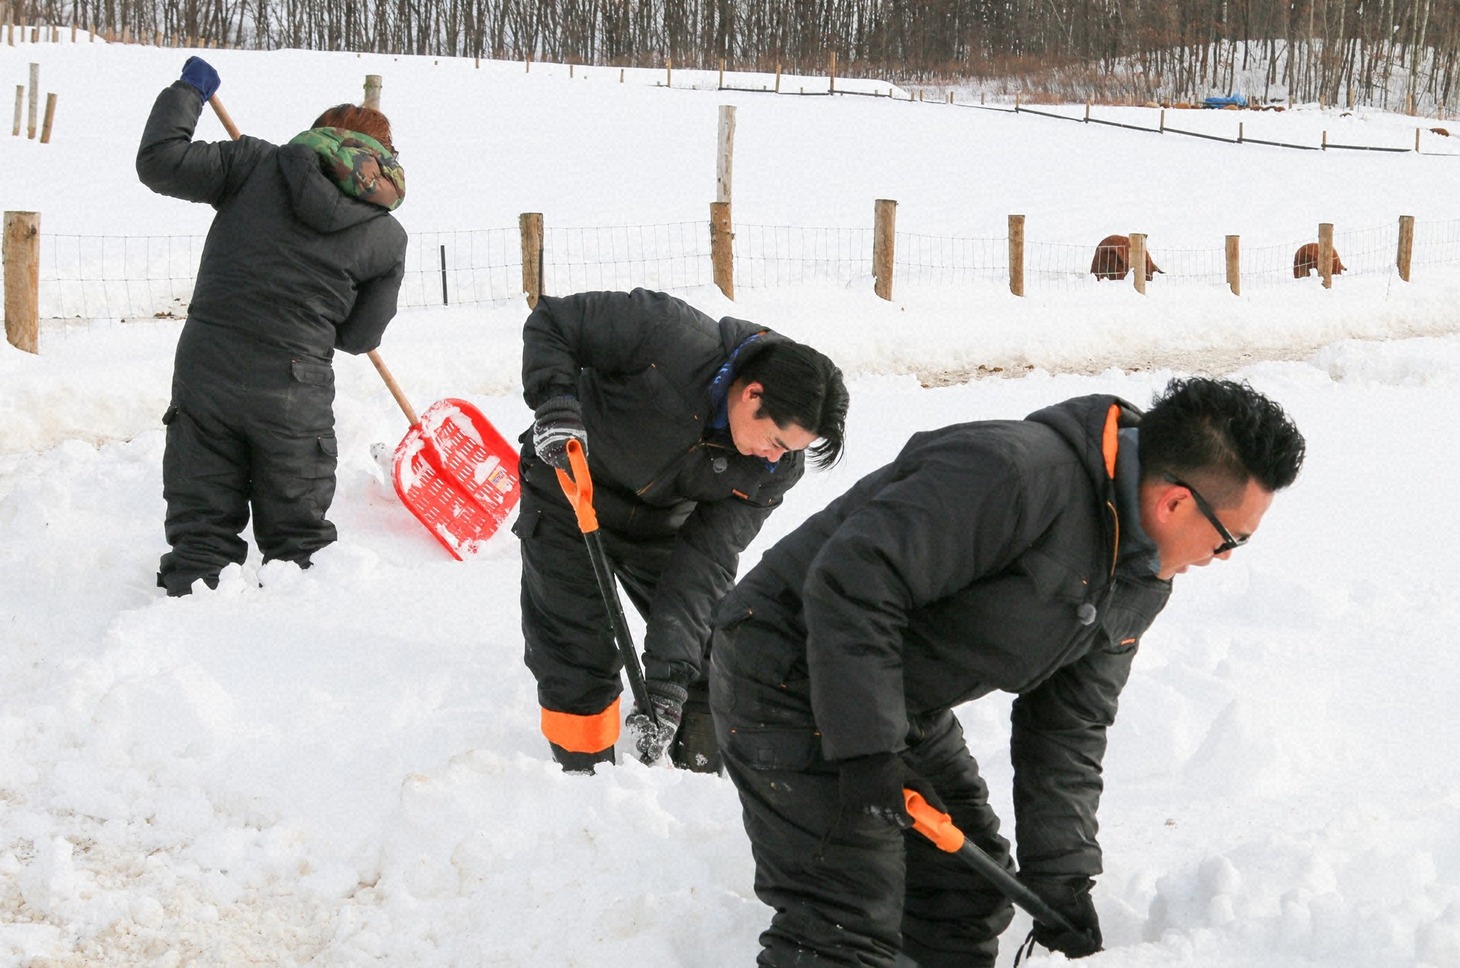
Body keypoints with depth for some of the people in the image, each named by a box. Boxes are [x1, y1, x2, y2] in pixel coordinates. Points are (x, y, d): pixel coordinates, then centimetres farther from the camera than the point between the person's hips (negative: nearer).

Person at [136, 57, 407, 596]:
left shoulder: (258, 163, 1)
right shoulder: (388, 237, 2)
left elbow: (159, 163, 1)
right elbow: (359, 338, 7)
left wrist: (188, 91, 15)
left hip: (204, 373, 1)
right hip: (294, 397, -1)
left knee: (201, 531, 10)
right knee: (297, 538, 14)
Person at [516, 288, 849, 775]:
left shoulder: (775, 467, -21)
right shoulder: (669, 335, -34)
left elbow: (704, 566, -22)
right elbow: (549, 321, -24)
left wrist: (667, 680, -31)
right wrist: (555, 403, -41)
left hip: (661, 524, 4)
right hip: (568, 495, -4)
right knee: (580, 661, -4)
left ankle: (707, 779, 22)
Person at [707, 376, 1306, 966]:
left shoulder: (1144, 583, 2)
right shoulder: (1014, 474, -30)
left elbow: (1068, 726, 9)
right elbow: (852, 583, -32)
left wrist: (1062, 876, 1)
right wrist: (868, 752, -32)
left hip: (905, 709, 10)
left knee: (967, 900, 15)